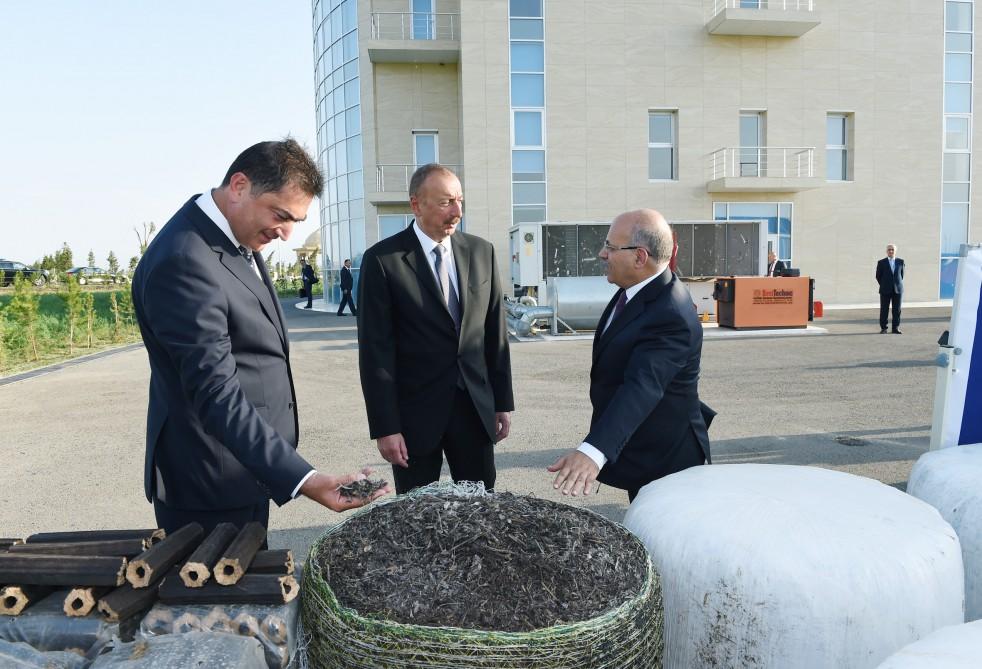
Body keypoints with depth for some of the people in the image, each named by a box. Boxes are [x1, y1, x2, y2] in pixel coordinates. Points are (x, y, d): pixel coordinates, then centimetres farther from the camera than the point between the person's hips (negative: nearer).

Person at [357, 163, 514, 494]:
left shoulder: (481, 251, 4)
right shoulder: (382, 259, -9)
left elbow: (495, 332, 7)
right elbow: (376, 351, -10)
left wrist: (503, 401, 7)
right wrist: (385, 427, -11)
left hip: (475, 406, 4)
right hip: (414, 411, -3)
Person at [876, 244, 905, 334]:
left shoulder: (900, 261, 6)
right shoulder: (881, 262, -1)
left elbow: (902, 274, 13)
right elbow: (878, 276, 3)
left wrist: (898, 284, 9)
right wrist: (884, 286, 3)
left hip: (898, 289, 2)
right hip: (885, 290, -2)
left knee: (896, 310, 3)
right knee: (884, 309, 0)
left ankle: (896, 328, 10)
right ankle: (883, 328, 7)